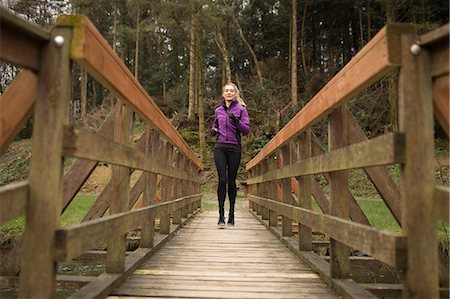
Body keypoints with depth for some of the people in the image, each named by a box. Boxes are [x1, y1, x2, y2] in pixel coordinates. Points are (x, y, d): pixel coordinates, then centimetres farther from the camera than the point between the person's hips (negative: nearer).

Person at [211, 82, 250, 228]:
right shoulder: (218, 110, 14)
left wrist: (236, 120, -17)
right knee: (222, 180, -9)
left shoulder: (241, 109, 5)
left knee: (231, 181, 3)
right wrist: (214, 131, 7)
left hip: (234, 148, -1)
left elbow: (247, 130, -1)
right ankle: (221, 215, -7)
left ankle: (231, 214, 17)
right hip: (220, 147, 2)